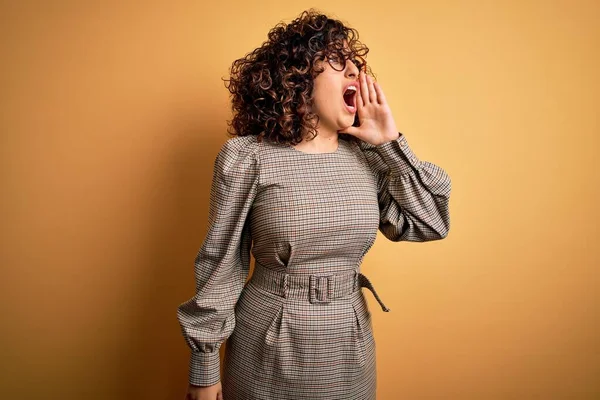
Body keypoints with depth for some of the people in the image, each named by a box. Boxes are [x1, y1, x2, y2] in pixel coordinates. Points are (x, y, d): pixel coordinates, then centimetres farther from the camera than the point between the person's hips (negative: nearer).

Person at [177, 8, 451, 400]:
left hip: (350, 347, 4)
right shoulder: (246, 156, -13)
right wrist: (205, 366, -5)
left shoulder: (369, 157, -1)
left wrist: (391, 142, -7)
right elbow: (221, 264, -9)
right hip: (268, 350, -3)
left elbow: (432, 224, -2)